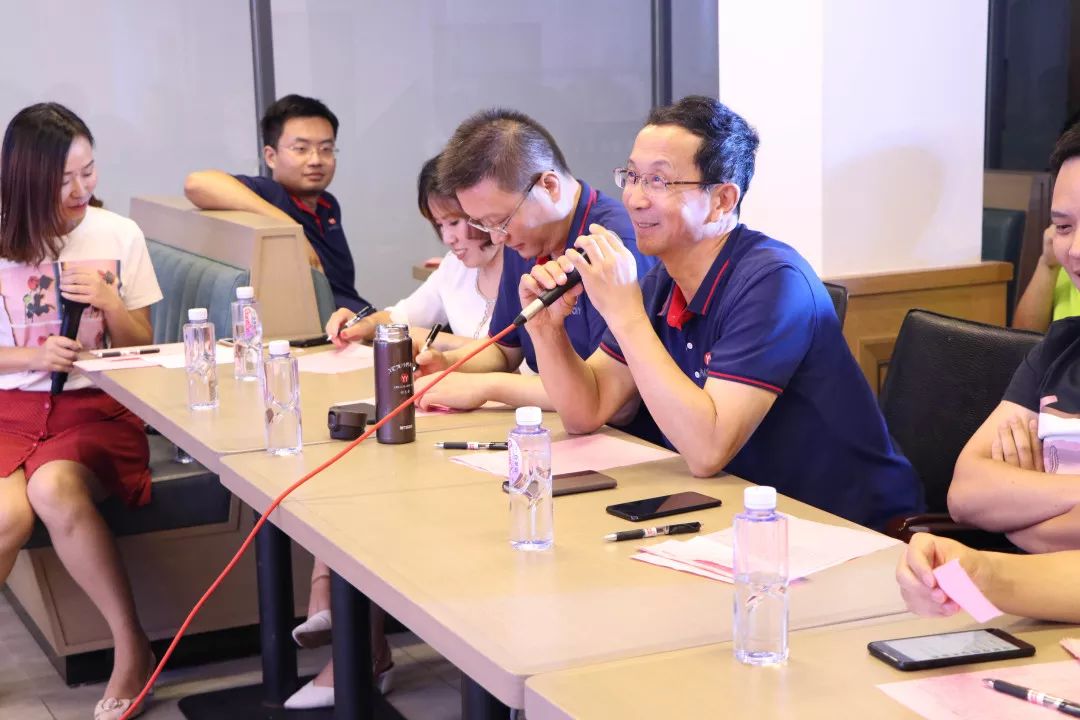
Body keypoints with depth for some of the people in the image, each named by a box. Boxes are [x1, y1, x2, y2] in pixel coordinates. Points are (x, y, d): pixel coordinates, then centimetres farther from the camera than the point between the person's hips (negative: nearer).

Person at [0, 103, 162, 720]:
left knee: (54, 489, -34)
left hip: (95, 404, -1)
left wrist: (109, 300, -10)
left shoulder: (119, 235, 2)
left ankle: (132, 647, -20)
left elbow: (141, 349, 8)